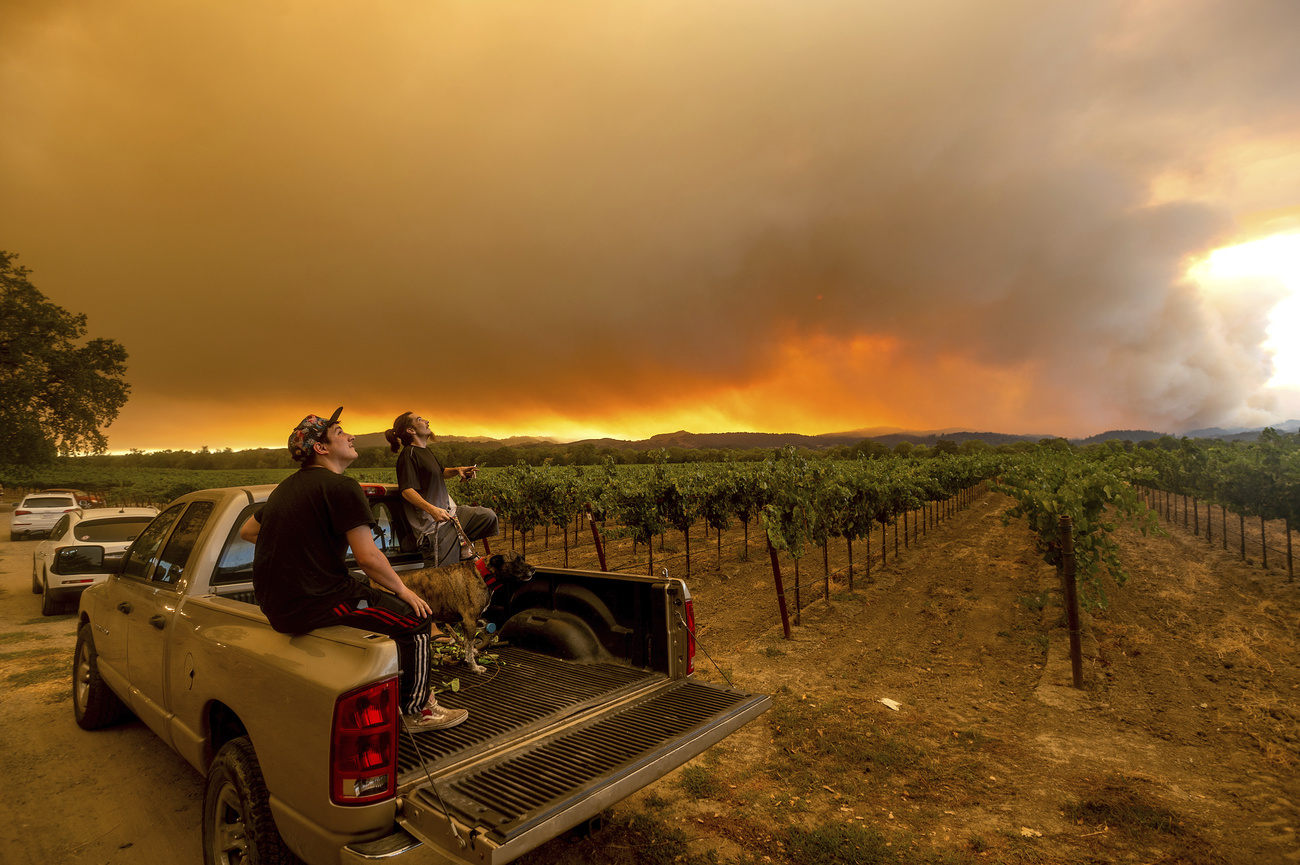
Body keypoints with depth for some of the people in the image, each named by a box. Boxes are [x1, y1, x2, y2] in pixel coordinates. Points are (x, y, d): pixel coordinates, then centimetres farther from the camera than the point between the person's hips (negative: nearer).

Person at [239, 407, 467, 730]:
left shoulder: (286, 486, 13)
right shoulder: (341, 486, -16)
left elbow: (247, 531, 27)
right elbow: (368, 557, -19)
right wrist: (403, 590, -5)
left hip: (274, 604, 10)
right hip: (313, 603, -10)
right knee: (415, 618, -1)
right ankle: (417, 710, 13)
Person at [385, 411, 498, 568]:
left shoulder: (426, 451, 16)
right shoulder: (408, 454, -13)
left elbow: (441, 473, 30)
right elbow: (407, 490, -22)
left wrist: (457, 470, 8)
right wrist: (431, 509, -35)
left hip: (450, 511, 10)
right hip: (433, 524, -9)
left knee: (488, 515, 7)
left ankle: (464, 544, 11)